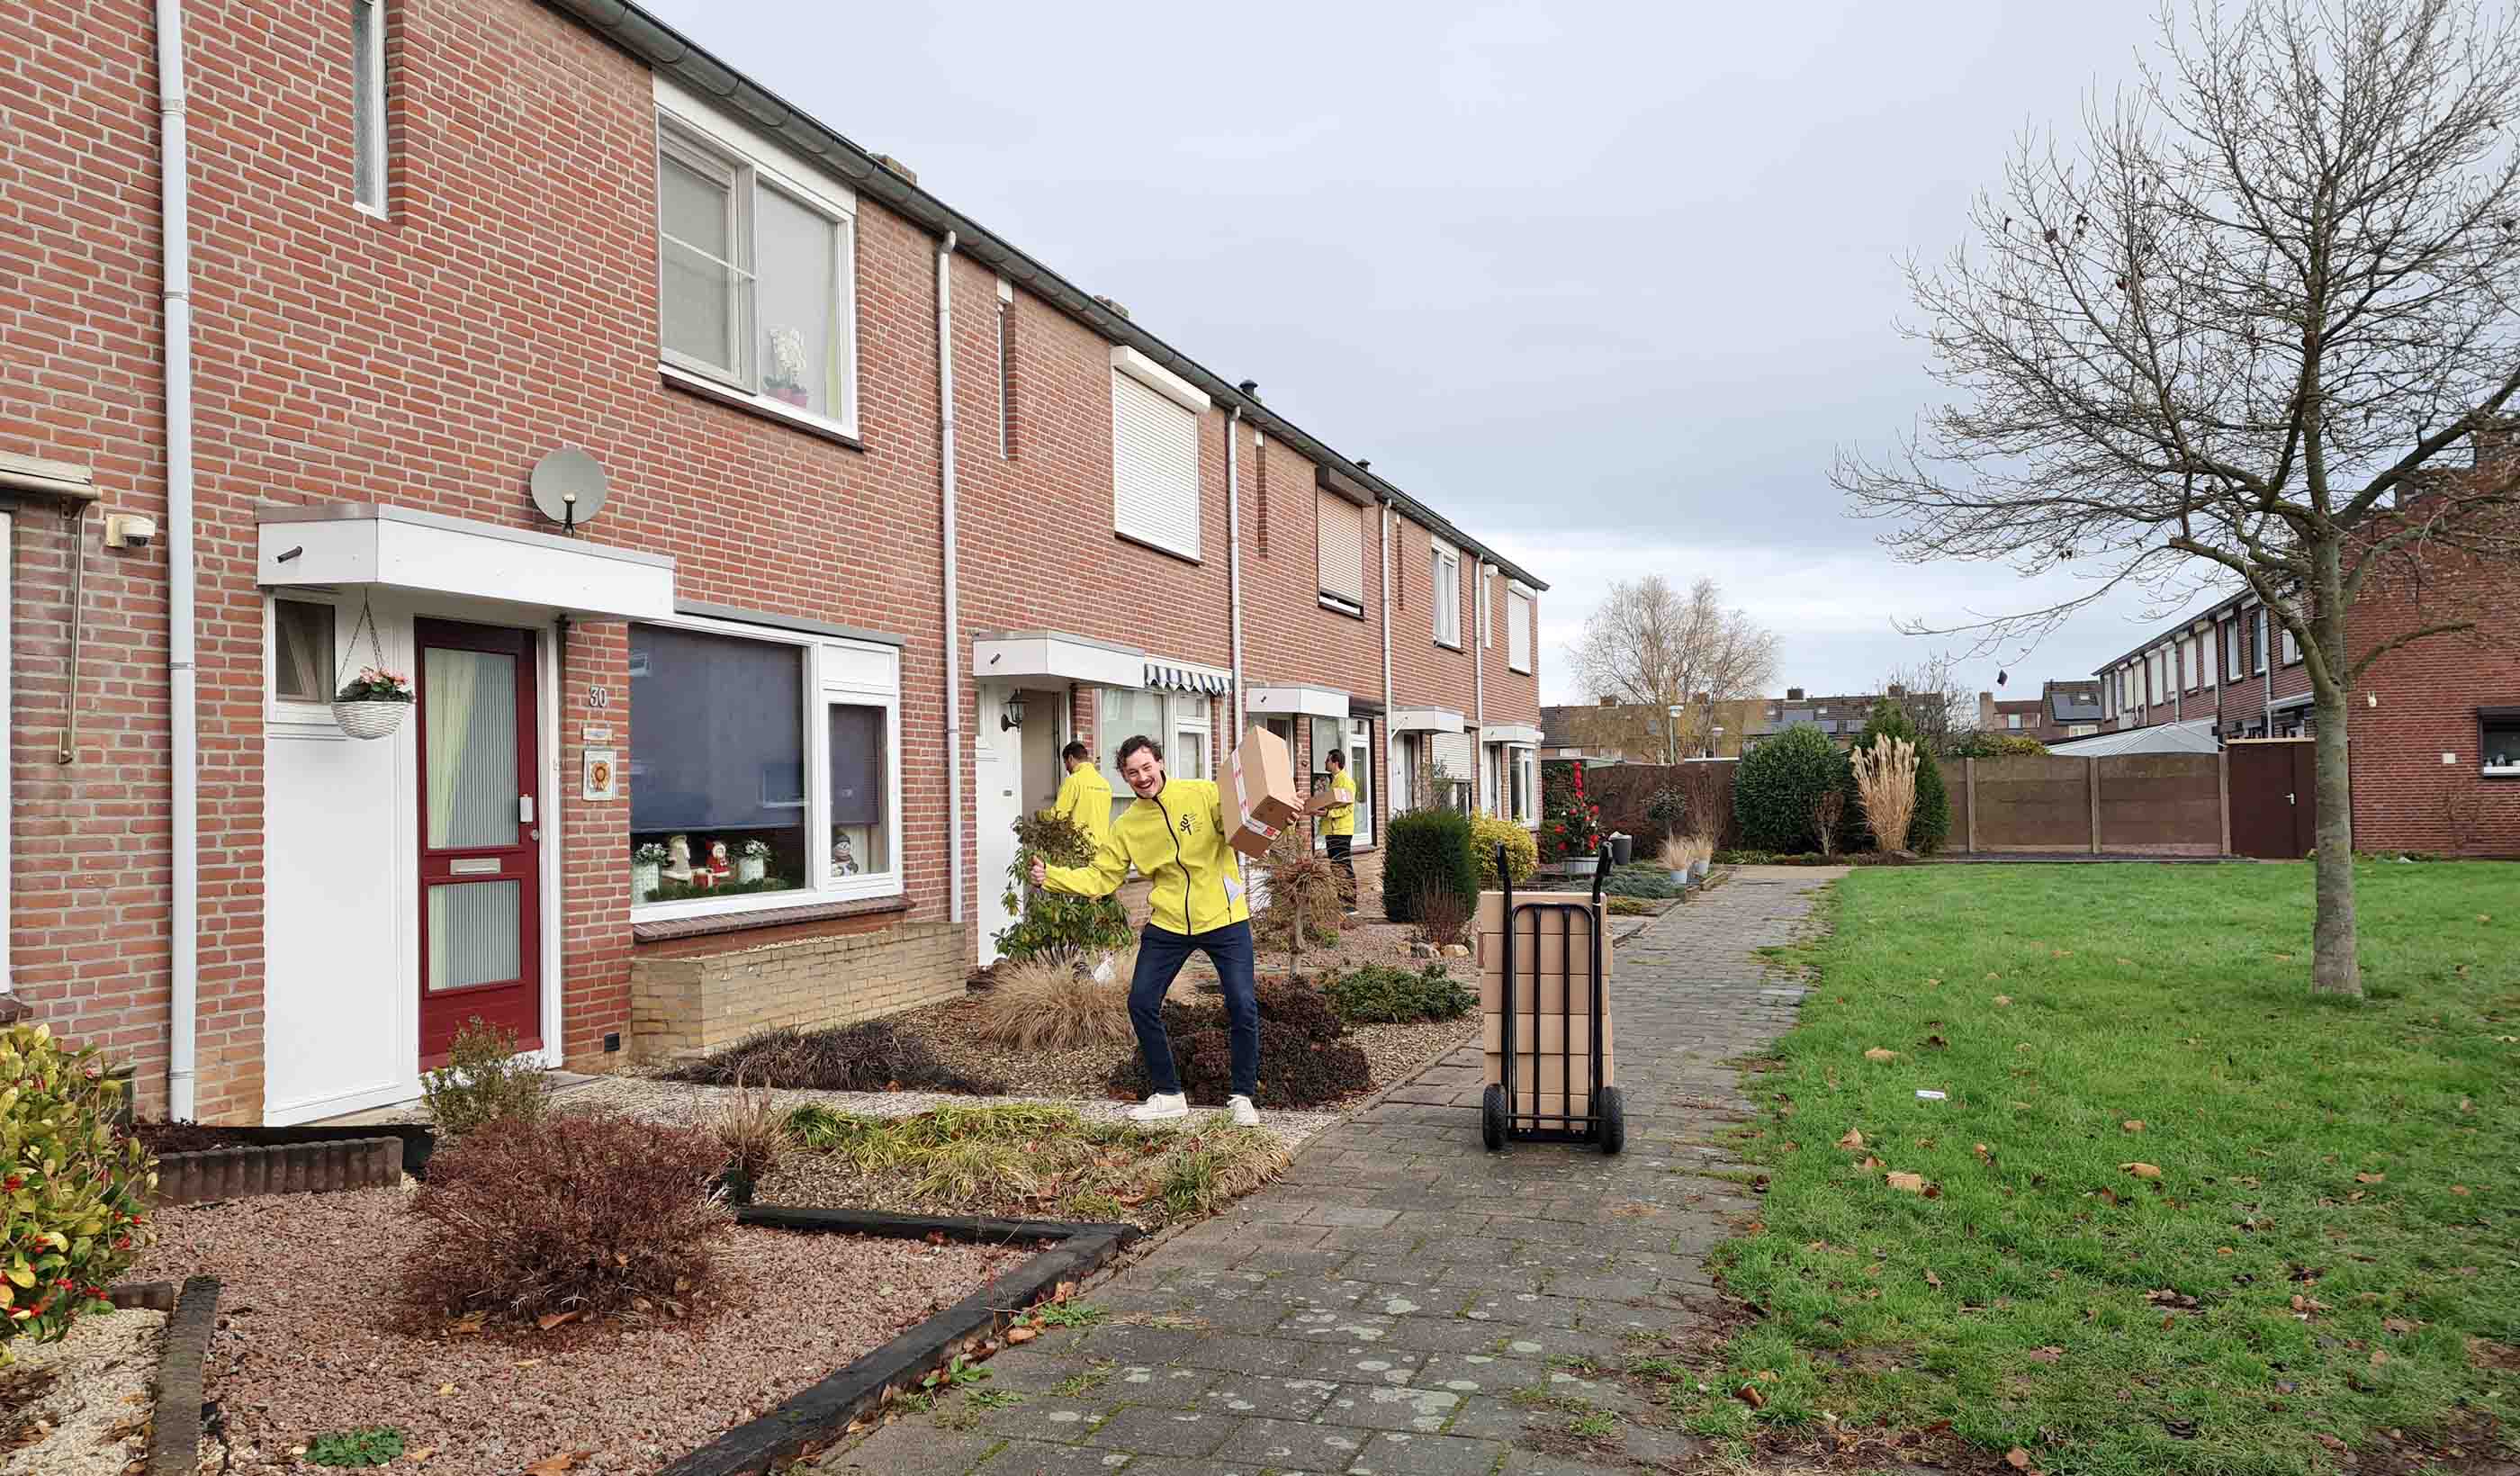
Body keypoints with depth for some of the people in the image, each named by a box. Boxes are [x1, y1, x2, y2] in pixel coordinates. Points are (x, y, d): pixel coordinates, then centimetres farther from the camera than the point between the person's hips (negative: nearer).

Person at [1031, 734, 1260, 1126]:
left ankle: (1243, 1097, 13)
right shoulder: (1126, 827, 3)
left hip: (1224, 920, -3)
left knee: (1242, 1006, -6)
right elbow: (1100, 878, 3)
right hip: (1168, 925, 3)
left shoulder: (1203, 795, -7)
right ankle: (1168, 1095, 19)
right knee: (1142, 1004, 1)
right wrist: (1052, 878, -10)